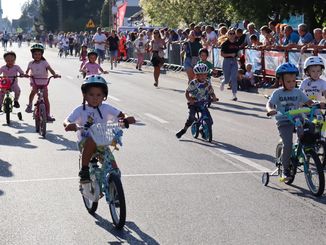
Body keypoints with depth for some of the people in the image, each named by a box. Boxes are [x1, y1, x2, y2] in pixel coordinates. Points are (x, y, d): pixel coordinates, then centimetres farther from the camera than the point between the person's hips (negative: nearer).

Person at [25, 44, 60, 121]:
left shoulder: (44, 63, -6)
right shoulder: (31, 63, 1)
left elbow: (50, 69, -17)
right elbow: (27, 71, 7)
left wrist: (55, 74, -37)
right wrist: (25, 74, -17)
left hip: (43, 82, 0)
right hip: (34, 81, 0)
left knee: (46, 98, -3)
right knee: (33, 90, -31)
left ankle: (48, 115, 2)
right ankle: (29, 105, -8)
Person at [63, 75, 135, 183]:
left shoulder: (106, 108, 3)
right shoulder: (80, 110, -6)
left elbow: (120, 115, 2)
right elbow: (66, 121, -15)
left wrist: (126, 119, -22)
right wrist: (69, 125, -40)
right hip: (84, 142, -3)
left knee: (114, 169, -11)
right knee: (92, 141, -39)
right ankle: (84, 170, -25)